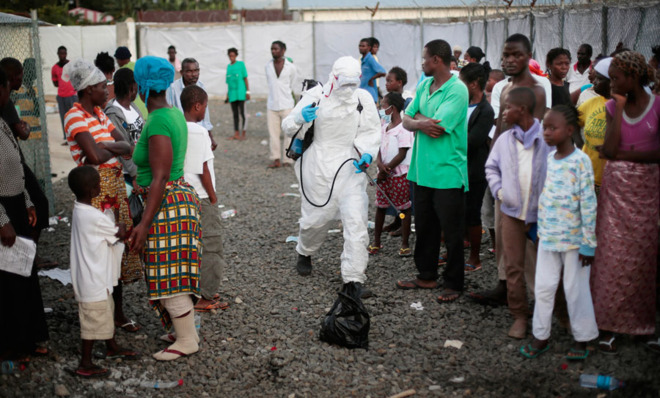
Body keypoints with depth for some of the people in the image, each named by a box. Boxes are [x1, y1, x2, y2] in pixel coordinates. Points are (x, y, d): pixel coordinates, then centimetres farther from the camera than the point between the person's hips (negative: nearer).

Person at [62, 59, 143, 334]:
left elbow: (126, 147, 7)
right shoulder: (75, 116, -13)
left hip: (116, 185, 9)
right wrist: (114, 149, -5)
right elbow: (95, 156, -25)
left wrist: (105, 146, -11)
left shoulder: (99, 113, 13)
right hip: (96, 188, -9)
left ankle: (118, 311, 24)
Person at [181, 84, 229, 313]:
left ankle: (196, 291, 27)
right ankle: (205, 297, 7)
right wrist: (213, 197, -8)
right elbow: (203, 169, -16)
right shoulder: (199, 132, -17)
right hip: (200, 197, -8)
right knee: (210, 245, 2)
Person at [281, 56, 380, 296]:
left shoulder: (363, 99, 2)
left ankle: (354, 279, -4)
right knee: (316, 216, 9)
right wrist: (300, 119, -26)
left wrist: (367, 152, -10)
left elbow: (372, 131, 10)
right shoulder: (315, 96, -4)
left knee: (356, 220, -10)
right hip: (319, 166, -1)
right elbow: (287, 127, -2)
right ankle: (304, 254, 43)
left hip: (350, 167, 1)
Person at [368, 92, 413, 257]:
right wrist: (380, 164, -12)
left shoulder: (403, 129, -12)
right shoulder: (384, 128, 11)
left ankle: (405, 244, 10)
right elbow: (379, 149, 9)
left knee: (404, 208, 3)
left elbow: (402, 155, -16)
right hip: (385, 174, 7)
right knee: (380, 206, 10)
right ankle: (376, 242, 18)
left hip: (400, 174, -7)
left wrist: (386, 169, -12)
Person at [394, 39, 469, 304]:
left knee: (451, 231, 3)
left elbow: (437, 127, -21)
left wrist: (418, 117, -3)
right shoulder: (424, 85, 11)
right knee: (424, 227, 16)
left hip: (448, 172, -7)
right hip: (422, 170, 8)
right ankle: (426, 276, 30)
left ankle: (454, 284, 15)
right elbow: (407, 120, 7)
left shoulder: (457, 90, -14)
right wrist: (421, 123, -15)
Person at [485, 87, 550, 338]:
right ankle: (519, 315, 18)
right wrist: (498, 190, 2)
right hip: (511, 211, 3)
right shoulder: (504, 140, 5)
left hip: (542, 213, -3)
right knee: (513, 266, 6)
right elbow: (491, 167, 15)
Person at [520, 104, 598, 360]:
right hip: (547, 237, 6)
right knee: (543, 287, 9)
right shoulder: (548, 159, 5)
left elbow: (588, 204, -13)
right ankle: (541, 336, 21)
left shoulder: (580, 161, -13)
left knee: (576, 290, 6)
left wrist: (589, 243, -12)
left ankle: (582, 340, 22)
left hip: (573, 239, -5)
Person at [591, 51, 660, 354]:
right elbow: (610, 149, -8)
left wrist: (624, 153, -11)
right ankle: (608, 324, 7)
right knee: (613, 254, 1)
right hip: (616, 189, 2)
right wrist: (619, 108, -9)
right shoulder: (612, 107, 5)